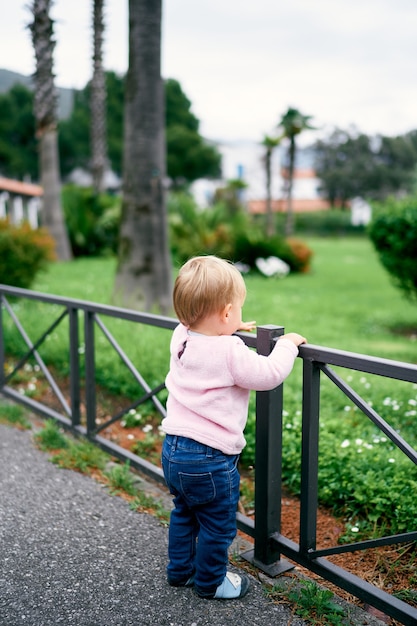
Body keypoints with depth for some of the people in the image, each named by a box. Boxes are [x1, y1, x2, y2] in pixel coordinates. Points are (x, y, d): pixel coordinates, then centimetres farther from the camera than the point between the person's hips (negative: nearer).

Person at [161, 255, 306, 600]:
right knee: (218, 524, 13)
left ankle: (180, 569, 41)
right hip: (210, 459, -8)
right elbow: (269, 374, -14)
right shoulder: (231, 353, -22)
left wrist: (232, 329, 26)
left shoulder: (181, 339, 0)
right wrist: (287, 344, -1)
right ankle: (211, 582, 28)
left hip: (173, 450, 8)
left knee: (184, 513, 26)